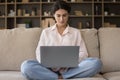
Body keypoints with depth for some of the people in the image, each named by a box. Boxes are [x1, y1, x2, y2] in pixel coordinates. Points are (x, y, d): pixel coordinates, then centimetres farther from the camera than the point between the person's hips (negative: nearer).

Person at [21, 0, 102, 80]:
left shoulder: (76, 32, 16)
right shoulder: (46, 32, 16)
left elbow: (83, 53, 9)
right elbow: (39, 53, 10)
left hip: (71, 68, 1)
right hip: (49, 68, 0)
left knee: (96, 62, -28)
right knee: (26, 66, -30)